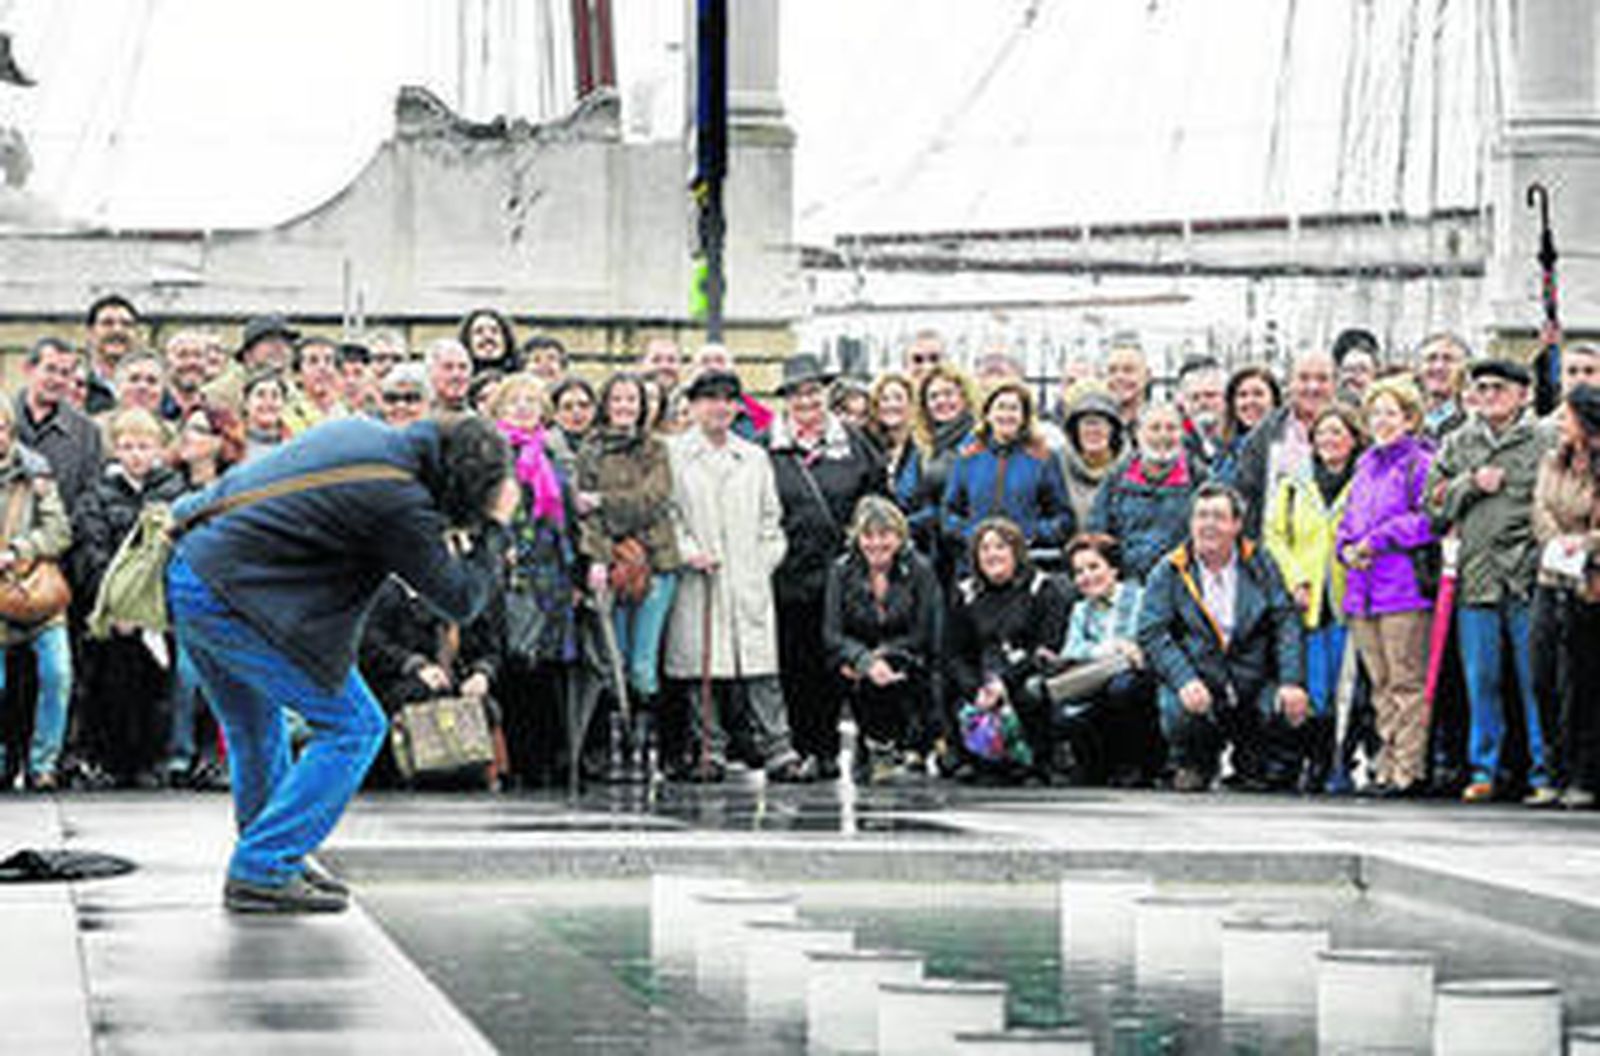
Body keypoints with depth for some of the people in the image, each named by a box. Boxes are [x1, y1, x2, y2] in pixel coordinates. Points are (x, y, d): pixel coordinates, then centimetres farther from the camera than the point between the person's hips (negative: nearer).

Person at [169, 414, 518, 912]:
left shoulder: (362, 433, 9)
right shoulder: (397, 498, -15)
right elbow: (461, 599, -9)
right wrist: (495, 527, 5)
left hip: (186, 576, 9)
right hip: (232, 598, -9)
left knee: (256, 729, 26)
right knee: (353, 726, -1)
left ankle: (268, 858, 38)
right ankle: (262, 872, -2)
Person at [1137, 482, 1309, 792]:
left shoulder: (1259, 564, 8)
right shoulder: (1169, 572, 2)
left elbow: (1286, 622, 1)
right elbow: (1152, 634, -8)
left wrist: (1292, 682, -13)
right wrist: (1184, 680, -24)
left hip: (1253, 684, 2)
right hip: (1198, 684, -2)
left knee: (1290, 710, -25)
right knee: (1182, 712, -34)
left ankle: (1252, 767, 11)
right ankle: (1193, 767, 5)